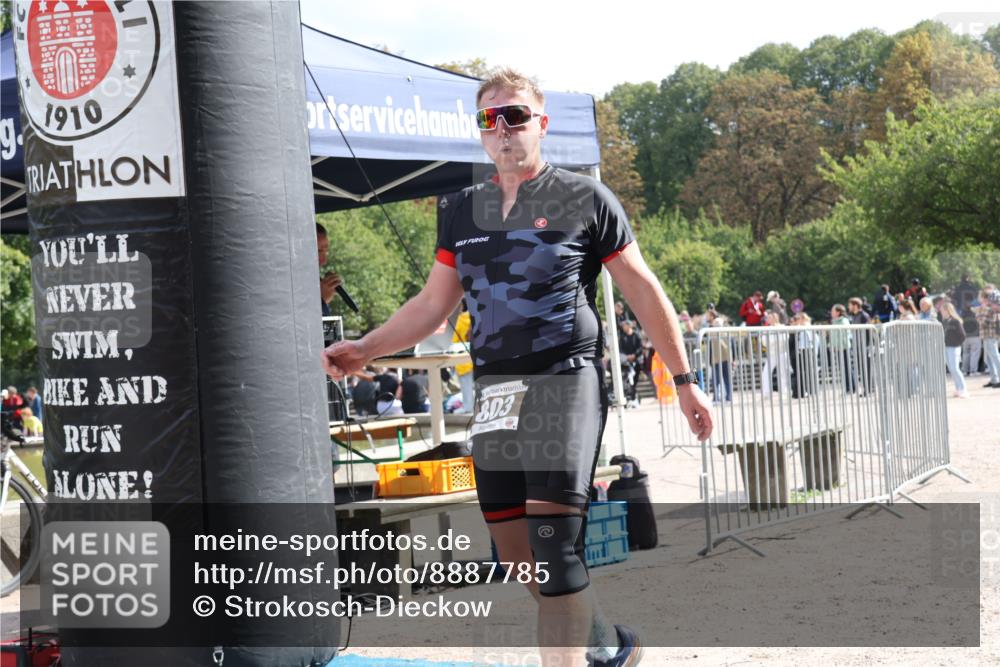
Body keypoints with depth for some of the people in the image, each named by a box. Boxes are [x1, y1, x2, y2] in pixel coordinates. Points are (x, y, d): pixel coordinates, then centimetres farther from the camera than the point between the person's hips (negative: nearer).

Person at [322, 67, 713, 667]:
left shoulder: (584, 198, 1)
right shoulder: (466, 211, 14)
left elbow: (643, 291, 4)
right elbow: (432, 304, 17)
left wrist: (685, 381, 4)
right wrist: (363, 351, 4)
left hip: (565, 383, -6)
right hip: (494, 393, 6)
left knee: (553, 545, -17)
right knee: (520, 558, 8)